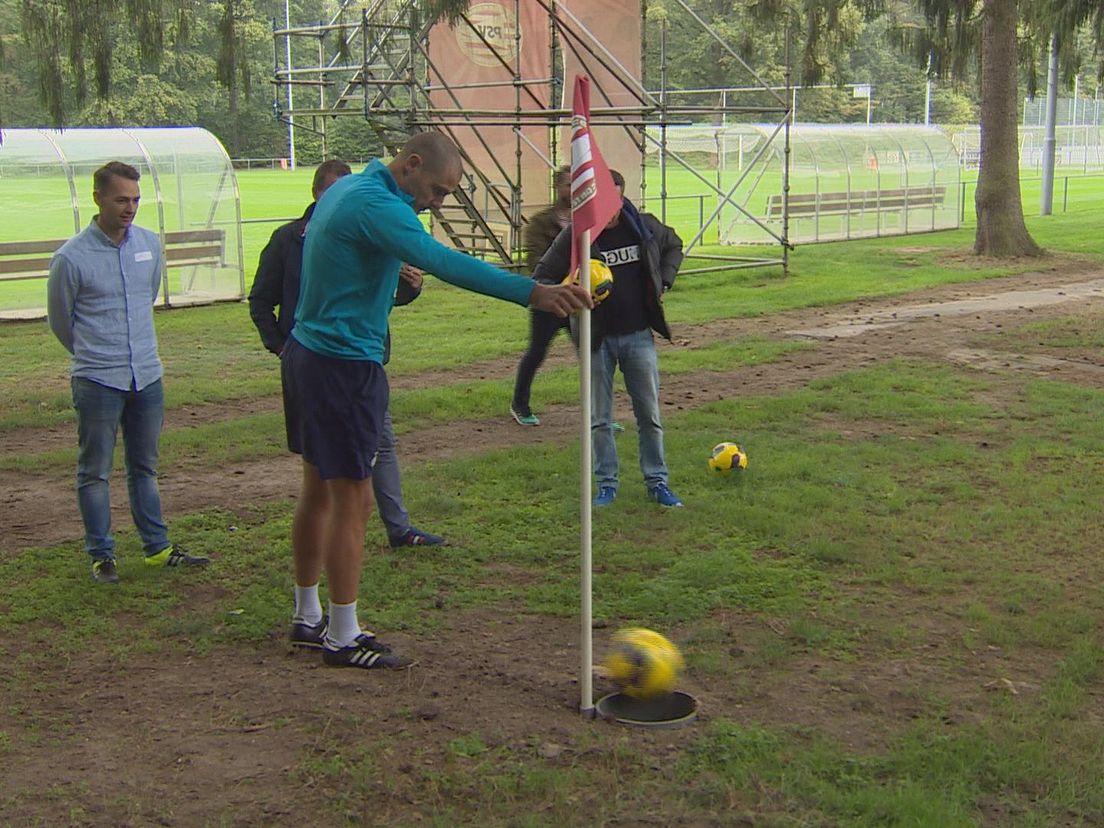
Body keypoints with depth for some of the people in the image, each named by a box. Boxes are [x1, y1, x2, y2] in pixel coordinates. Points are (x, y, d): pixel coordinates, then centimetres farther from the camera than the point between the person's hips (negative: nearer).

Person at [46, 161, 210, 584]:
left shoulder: (150, 244, 3)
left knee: (145, 467, 15)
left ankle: (158, 548, 24)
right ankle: (102, 555, 16)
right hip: (97, 382, -5)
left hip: (147, 375, 5)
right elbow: (60, 320, 2)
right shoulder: (71, 258, -13)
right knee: (95, 472, 6)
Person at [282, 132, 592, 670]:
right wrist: (532, 293, -42)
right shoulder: (376, 205, -19)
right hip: (343, 368, -10)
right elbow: (442, 262, -34)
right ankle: (343, 639, 6)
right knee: (353, 500, -3)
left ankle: (308, 616, 29)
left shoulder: (347, 188, 12)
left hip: (305, 355, 10)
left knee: (318, 491, 17)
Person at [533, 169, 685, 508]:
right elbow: (543, 278, -6)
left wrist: (664, 280, 7)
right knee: (599, 418, 6)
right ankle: (607, 484, 19)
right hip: (598, 339, -2)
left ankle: (657, 482, 19)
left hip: (638, 335, 2)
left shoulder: (645, 226, -2)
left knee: (650, 413, 7)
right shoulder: (575, 236, -11)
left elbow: (673, 245, 20)